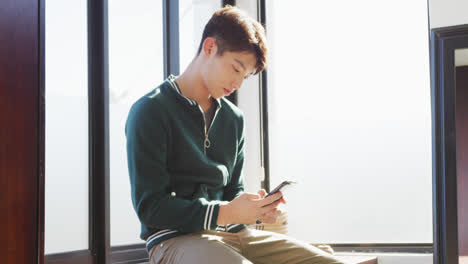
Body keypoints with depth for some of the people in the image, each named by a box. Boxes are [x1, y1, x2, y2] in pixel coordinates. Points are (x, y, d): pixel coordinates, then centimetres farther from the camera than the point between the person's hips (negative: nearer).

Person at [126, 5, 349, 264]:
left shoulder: (234, 118, 17)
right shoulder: (150, 111, -6)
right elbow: (149, 206, -10)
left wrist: (256, 209, 0)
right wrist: (225, 213, -16)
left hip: (231, 232, 7)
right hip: (175, 238, -7)